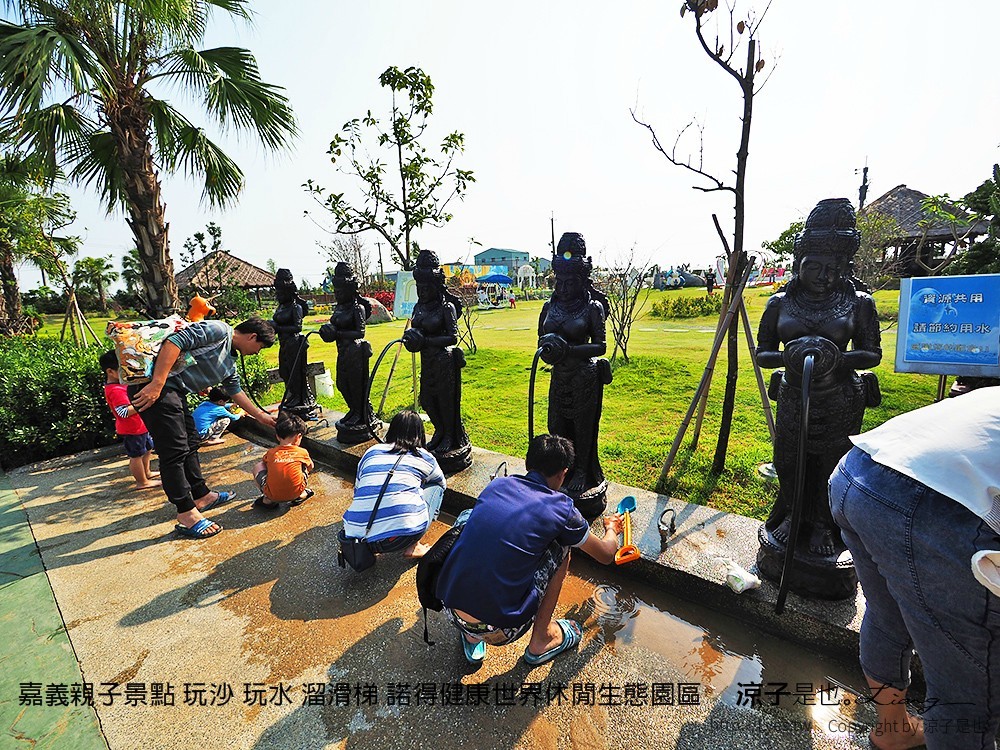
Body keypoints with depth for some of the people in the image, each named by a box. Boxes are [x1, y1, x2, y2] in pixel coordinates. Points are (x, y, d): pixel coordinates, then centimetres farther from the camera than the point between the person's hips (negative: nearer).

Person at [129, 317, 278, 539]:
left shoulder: (229, 364, 18)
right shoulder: (219, 330, -10)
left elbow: (236, 392, 30)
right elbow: (175, 341, -21)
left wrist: (261, 416, 35)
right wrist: (157, 384, -26)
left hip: (174, 391, 10)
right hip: (152, 385, -10)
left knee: (190, 443, 17)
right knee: (175, 451, -7)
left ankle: (201, 496, 32)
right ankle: (186, 515, 2)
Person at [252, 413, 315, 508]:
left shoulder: (271, 452, 2)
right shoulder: (302, 452, -1)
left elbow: (262, 462, 27)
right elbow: (310, 467, 21)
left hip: (273, 495, -1)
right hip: (296, 493, 1)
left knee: (258, 467, 20)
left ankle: (268, 500, 16)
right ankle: (302, 495, 19)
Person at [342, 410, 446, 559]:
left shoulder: (371, 452, 19)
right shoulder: (424, 457, 13)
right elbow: (442, 483, 34)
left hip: (356, 535, 5)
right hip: (404, 534, -4)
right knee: (436, 487, 21)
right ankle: (413, 547, 10)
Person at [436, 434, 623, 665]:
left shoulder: (496, 484, 7)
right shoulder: (562, 508, -4)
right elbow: (606, 554, 15)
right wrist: (611, 528, 38)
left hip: (451, 611, 4)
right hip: (500, 631, -3)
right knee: (561, 546, 10)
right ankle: (541, 640, 23)